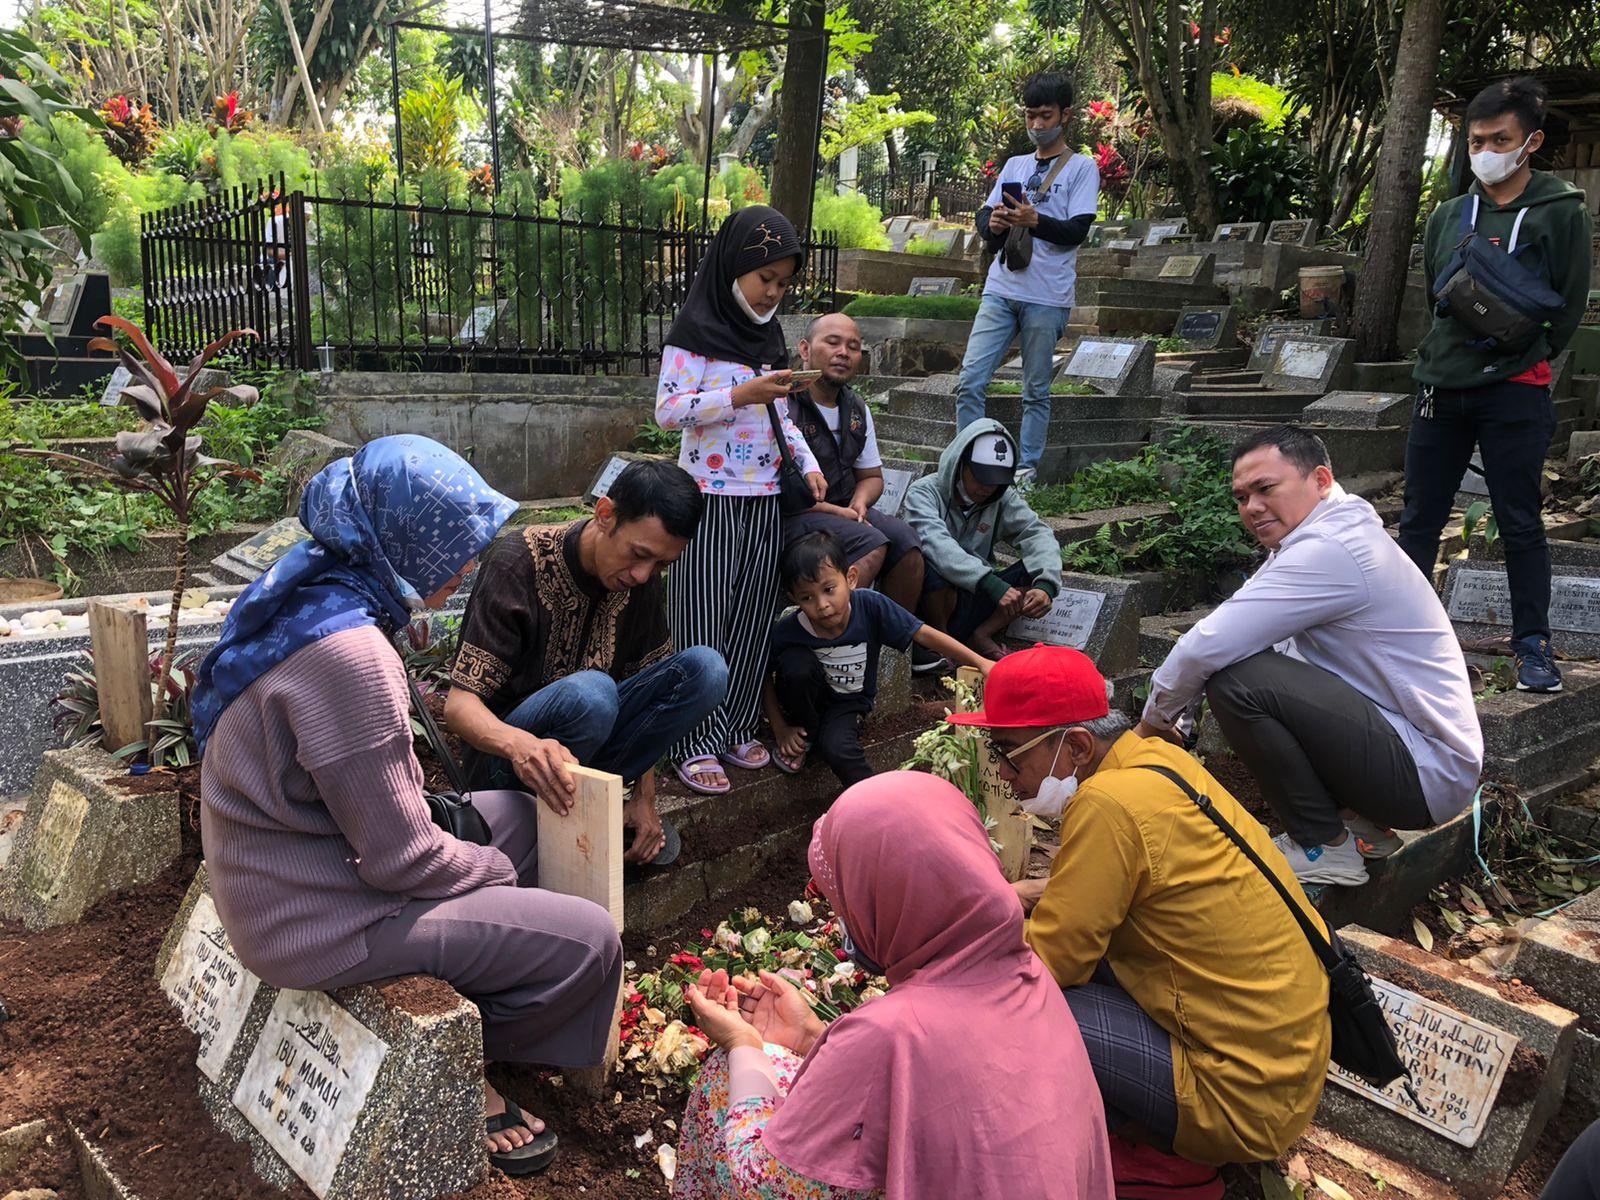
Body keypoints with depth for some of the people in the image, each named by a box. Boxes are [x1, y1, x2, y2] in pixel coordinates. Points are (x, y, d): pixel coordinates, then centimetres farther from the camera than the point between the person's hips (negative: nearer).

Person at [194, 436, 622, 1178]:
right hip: (320, 921, -9)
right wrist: (496, 870, -7)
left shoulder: (312, 590, -1)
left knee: (519, 814, 19)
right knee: (588, 941, -9)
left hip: (291, 872, 10)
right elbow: (398, 859, -23)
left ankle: (456, 996, 21)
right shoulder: (349, 655, -30)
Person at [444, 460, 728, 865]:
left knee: (705, 668, -18)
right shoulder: (518, 566, -20)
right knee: (589, 691, -38)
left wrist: (645, 796, -6)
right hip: (504, 752, -5)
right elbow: (459, 703, -24)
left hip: (589, 739, 6)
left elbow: (648, 691, 5)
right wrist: (521, 744, -46)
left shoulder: (642, 579, -3)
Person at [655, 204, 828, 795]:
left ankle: (735, 729, 21)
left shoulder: (769, 336, 16)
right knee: (704, 619, -3)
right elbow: (668, 410, -15)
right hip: (710, 497, -7)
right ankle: (696, 743, 5)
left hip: (763, 498, 7)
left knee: (752, 617, 9)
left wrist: (808, 462, 12)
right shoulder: (695, 331, -7)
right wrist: (742, 395, -21)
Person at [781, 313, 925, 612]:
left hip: (843, 511, 7)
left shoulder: (857, 409, 14)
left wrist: (859, 503, -3)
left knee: (903, 538, -19)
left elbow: (872, 476, 22)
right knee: (871, 543, -28)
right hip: (790, 517, -7)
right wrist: (835, 511, -19)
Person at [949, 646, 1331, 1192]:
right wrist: (1041, 892, 7)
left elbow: (1046, 961, -18)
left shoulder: (1109, 804, -26)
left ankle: (1157, 1159, 3)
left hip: (1246, 1103, -9)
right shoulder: (1154, 755, 0)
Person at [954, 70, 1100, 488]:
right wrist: (994, 223, -9)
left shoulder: (1081, 167, 3)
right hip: (1000, 291, 4)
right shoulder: (1014, 165, 19)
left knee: (1036, 390, 2)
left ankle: (1027, 470, 10)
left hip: (1046, 297, -4)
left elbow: (1077, 230, -7)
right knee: (970, 380, -5)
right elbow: (983, 218, 15)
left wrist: (1034, 221, -24)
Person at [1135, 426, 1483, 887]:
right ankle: (1362, 820, 13)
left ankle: (1325, 847, -5)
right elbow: (1230, 633, 13)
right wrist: (1169, 718, 5)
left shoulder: (1329, 551, -22)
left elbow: (1208, 647, -24)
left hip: (1427, 774, -10)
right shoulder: (1315, 538, 11)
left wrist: (1155, 719, -7)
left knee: (1235, 680, -23)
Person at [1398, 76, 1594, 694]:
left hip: (1514, 393, -4)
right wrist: (1448, 356, 3)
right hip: (1441, 388, 4)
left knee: (1521, 525, 1)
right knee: (1419, 519, 7)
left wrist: (1521, 355, -4)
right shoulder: (1448, 215, 11)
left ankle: (1533, 644, 12)